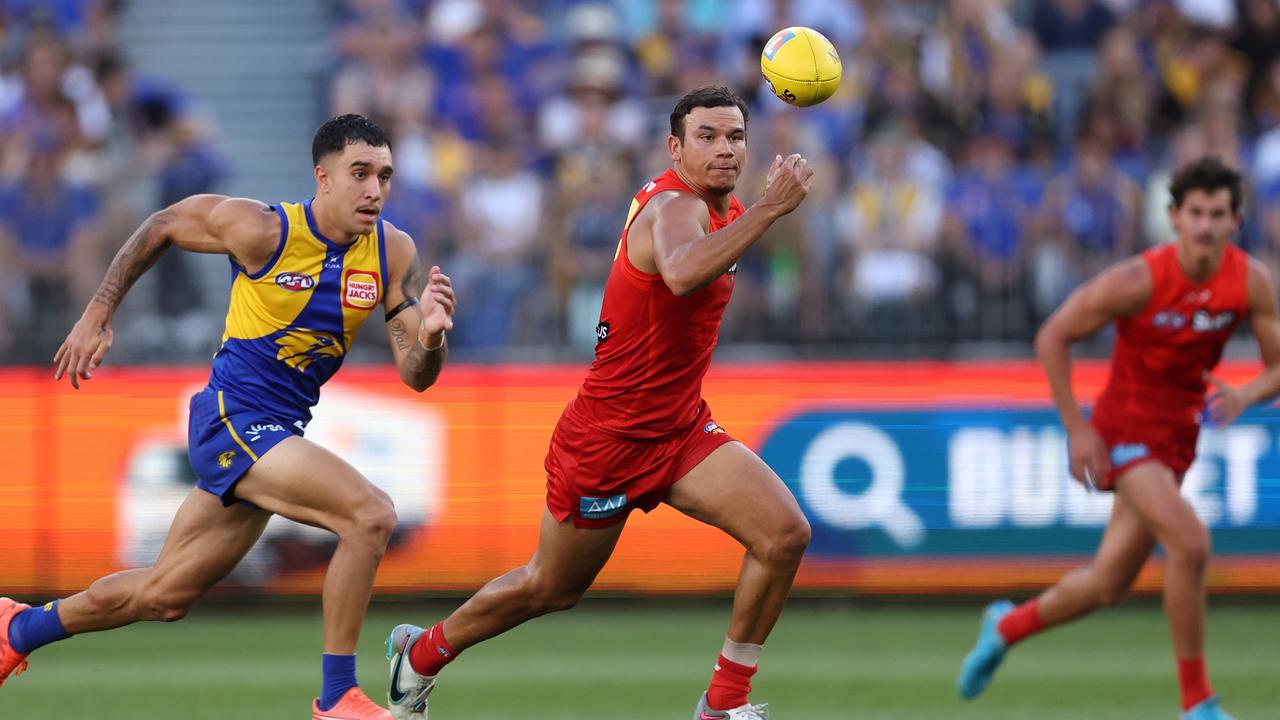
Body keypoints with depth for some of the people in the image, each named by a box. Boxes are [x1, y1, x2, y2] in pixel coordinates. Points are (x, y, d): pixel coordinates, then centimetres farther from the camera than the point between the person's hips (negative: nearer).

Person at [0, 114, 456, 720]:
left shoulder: (393, 253, -4)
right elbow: (161, 227, 0)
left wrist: (431, 335, -27)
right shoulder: (263, 230, -16)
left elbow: (415, 376, -4)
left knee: (164, 596, 18)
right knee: (369, 514, -25)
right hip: (232, 417, -7)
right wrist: (97, 317, 1)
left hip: (280, 431, 7)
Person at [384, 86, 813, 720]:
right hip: (607, 439, -8)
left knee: (785, 535, -13)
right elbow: (681, 274, -51)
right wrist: (768, 210, -54)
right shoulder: (674, 207, -23)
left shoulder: (716, 207, 7)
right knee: (550, 589, 10)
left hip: (680, 429, 8)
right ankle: (422, 654, 36)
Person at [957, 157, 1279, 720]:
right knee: (1190, 544, -25)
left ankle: (1009, 626, 41)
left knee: (1108, 584, 13)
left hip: (1178, 435, 6)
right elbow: (1052, 338, -13)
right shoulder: (1138, 281, -22)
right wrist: (1076, 429, -15)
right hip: (1125, 426, -6)